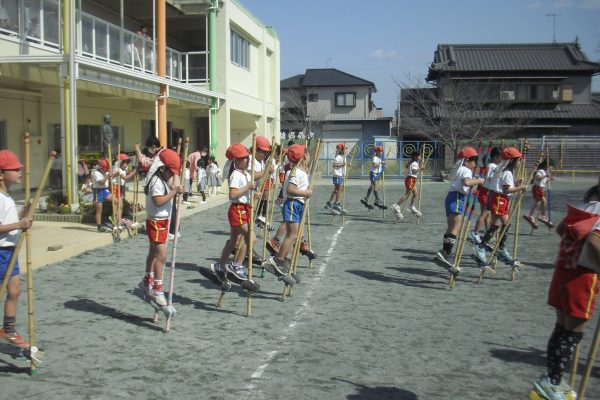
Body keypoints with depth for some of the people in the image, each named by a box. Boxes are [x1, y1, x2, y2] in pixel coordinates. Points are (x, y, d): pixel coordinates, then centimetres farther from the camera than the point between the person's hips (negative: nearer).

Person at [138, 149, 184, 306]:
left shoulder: (166, 178, 10)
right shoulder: (157, 181, -21)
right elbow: (158, 201, -31)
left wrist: (177, 190, 3)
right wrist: (174, 191, -28)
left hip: (163, 220, 10)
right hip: (155, 222, -10)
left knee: (154, 252, 22)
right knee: (161, 255, -14)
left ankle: (147, 282, 36)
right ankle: (157, 289, -7)